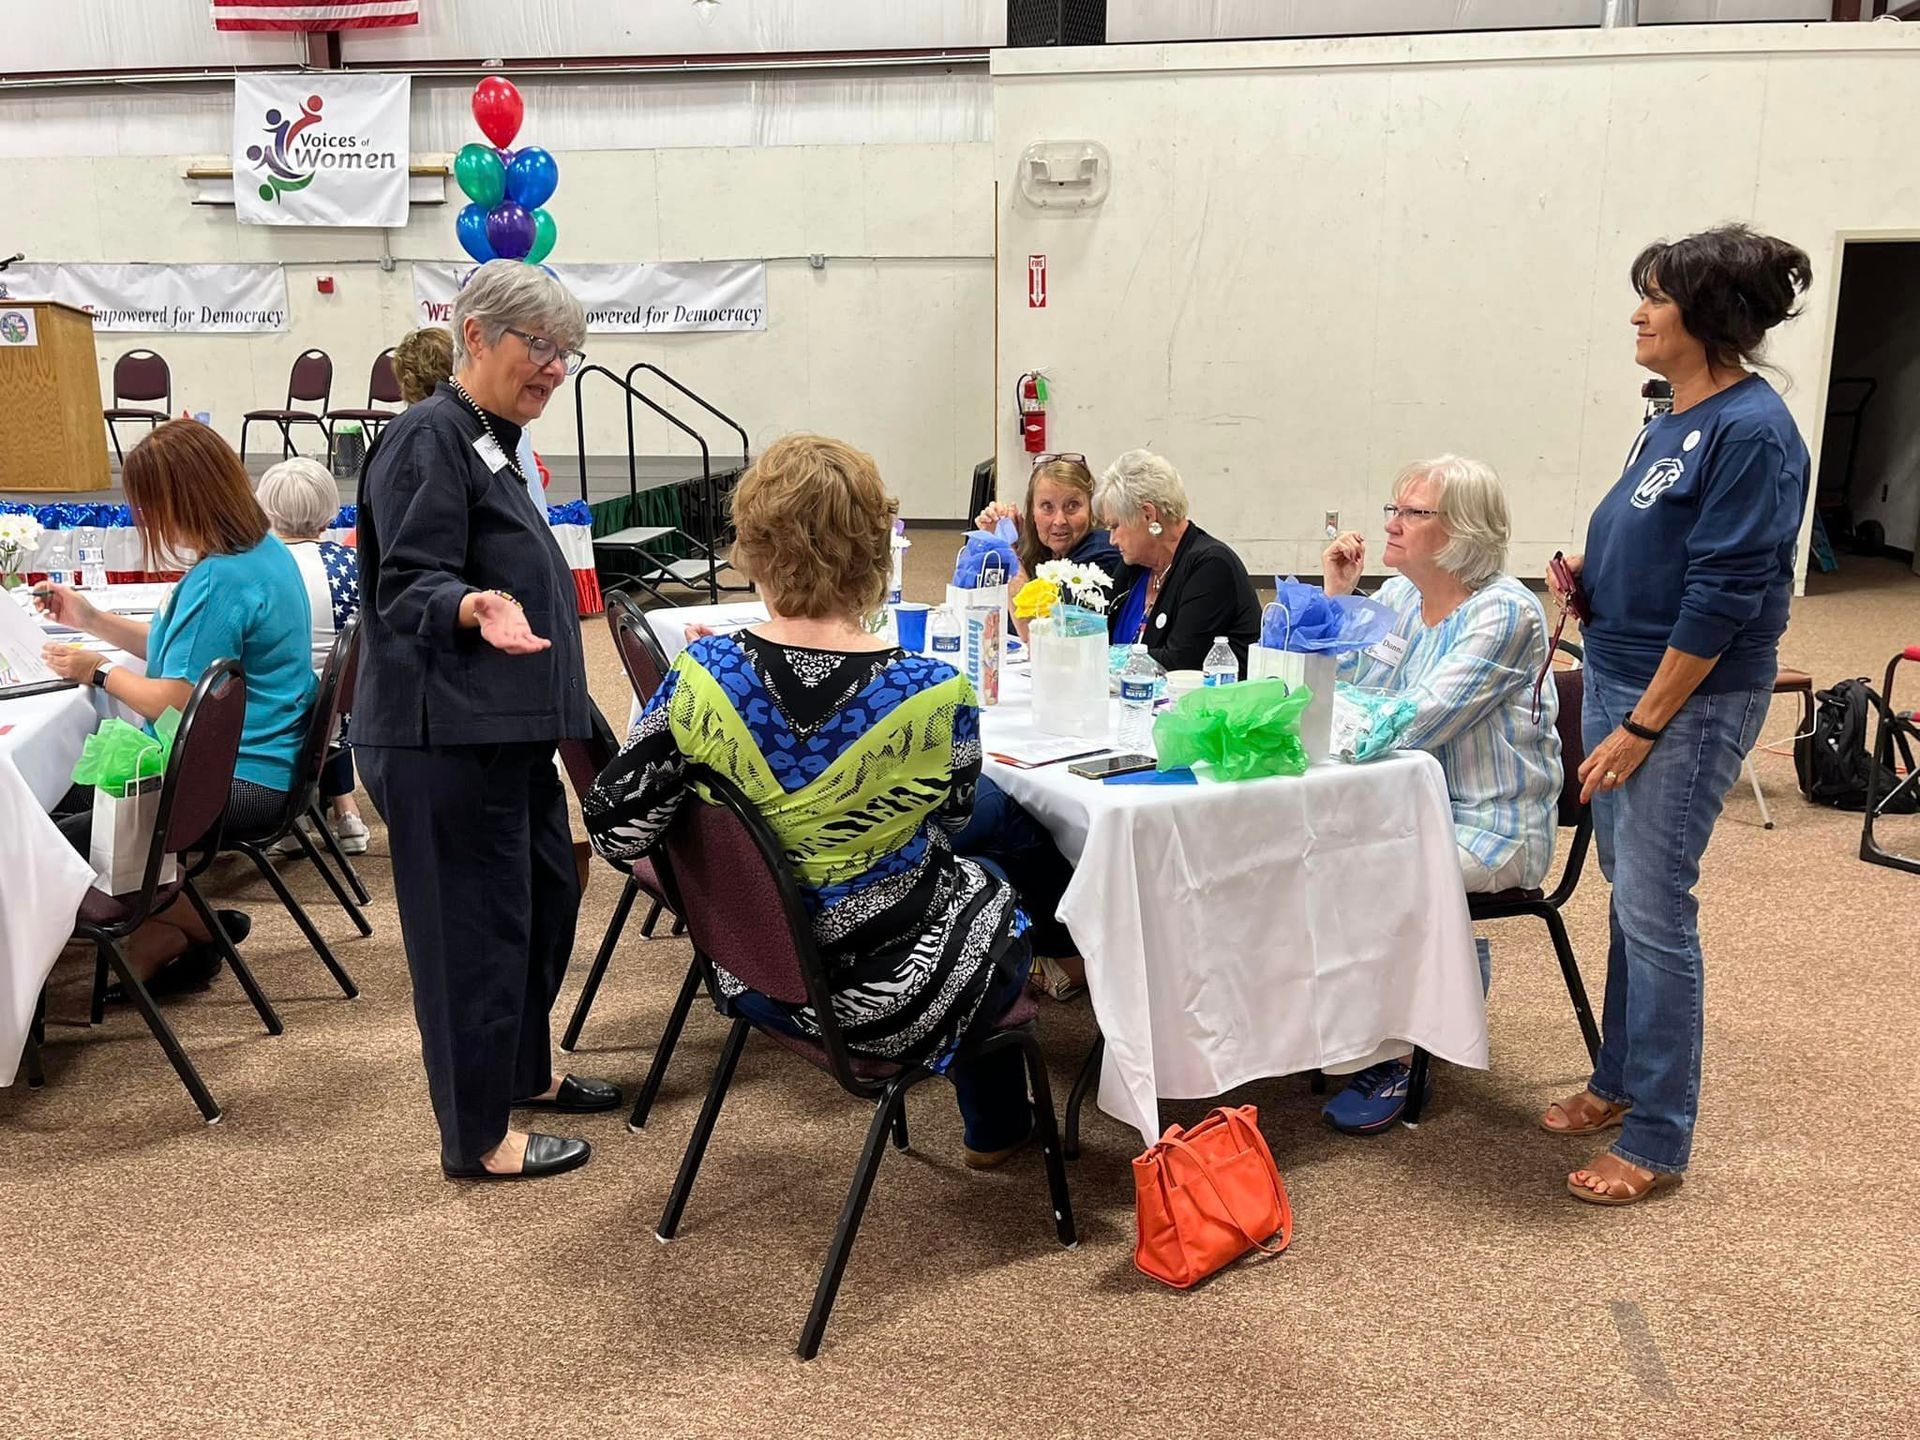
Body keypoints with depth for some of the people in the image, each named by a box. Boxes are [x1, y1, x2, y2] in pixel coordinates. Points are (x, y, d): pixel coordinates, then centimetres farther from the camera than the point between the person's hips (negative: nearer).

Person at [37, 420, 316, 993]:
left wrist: (100, 671, -3)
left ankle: (201, 930, 7)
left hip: (238, 780, -11)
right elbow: (190, 654, 18)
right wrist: (92, 620, 19)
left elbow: (173, 701, -19)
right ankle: (166, 931, 16)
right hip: (264, 761, 11)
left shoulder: (219, 581, -23)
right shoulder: (264, 550, 8)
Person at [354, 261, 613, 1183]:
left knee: (547, 892, 19)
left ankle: (523, 1071, 38)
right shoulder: (429, 440, -14)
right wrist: (474, 610, -40)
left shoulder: (487, 442, 15)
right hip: (447, 737, -10)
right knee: (475, 925, -2)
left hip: (507, 729, 10)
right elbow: (405, 590, -22)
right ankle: (476, 1137, 12)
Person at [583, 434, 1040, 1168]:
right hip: (890, 999, -3)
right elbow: (945, 820, -5)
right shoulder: (934, 696, -25)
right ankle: (996, 1129, 50)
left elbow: (614, 829, -13)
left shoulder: (703, 676, -21)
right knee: (998, 896, 30)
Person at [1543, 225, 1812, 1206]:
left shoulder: (1750, 431, -17)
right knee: (1628, 895, 16)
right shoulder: (1673, 423, 9)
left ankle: (1656, 1141, 11)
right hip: (1618, 678, 9)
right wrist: (1591, 574, 0)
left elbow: (1723, 599, -20)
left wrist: (1643, 726, -19)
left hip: (1688, 700, -9)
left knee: (1654, 909, -3)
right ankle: (1621, 1080, 32)